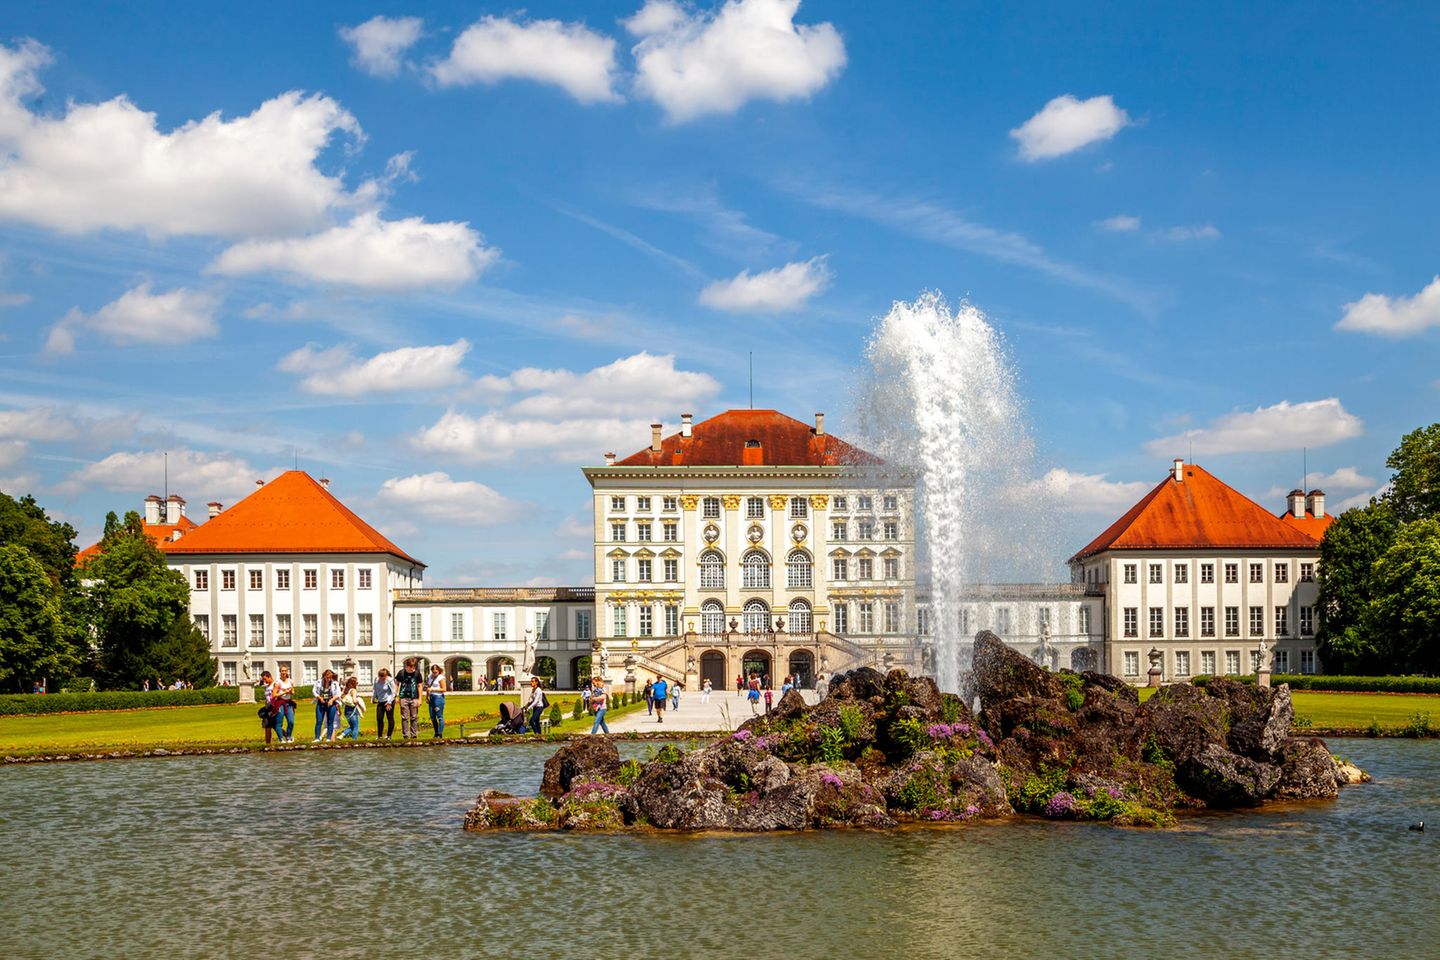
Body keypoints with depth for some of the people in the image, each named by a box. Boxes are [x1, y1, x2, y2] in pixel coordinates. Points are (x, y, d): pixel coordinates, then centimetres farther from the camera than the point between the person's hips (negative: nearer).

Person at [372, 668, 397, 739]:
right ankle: (379, 736, 12)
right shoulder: (376, 679, -1)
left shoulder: (389, 681, -15)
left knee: (390, 718, 3)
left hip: (389, 701, -5)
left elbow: (393, 692, -11)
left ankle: (389, 735, 12)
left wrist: (389, 703, -14)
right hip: (380, 701, 5)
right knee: (379, 718, 3)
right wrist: (373, 698, 13)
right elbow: (375, 689, 14)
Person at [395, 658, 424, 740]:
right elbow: (397, 684, 11)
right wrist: (396, 696, 5)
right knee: (404, 717, 0)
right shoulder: (401, 673, 1)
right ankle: (405, 735, 3)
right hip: (404, 698, 0)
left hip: (414, 698, 0)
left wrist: (419, 699, 0)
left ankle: (414, 735, 9)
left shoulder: (417, 673, 1)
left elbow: (420, 686, 4)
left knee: (414, 717, 3)